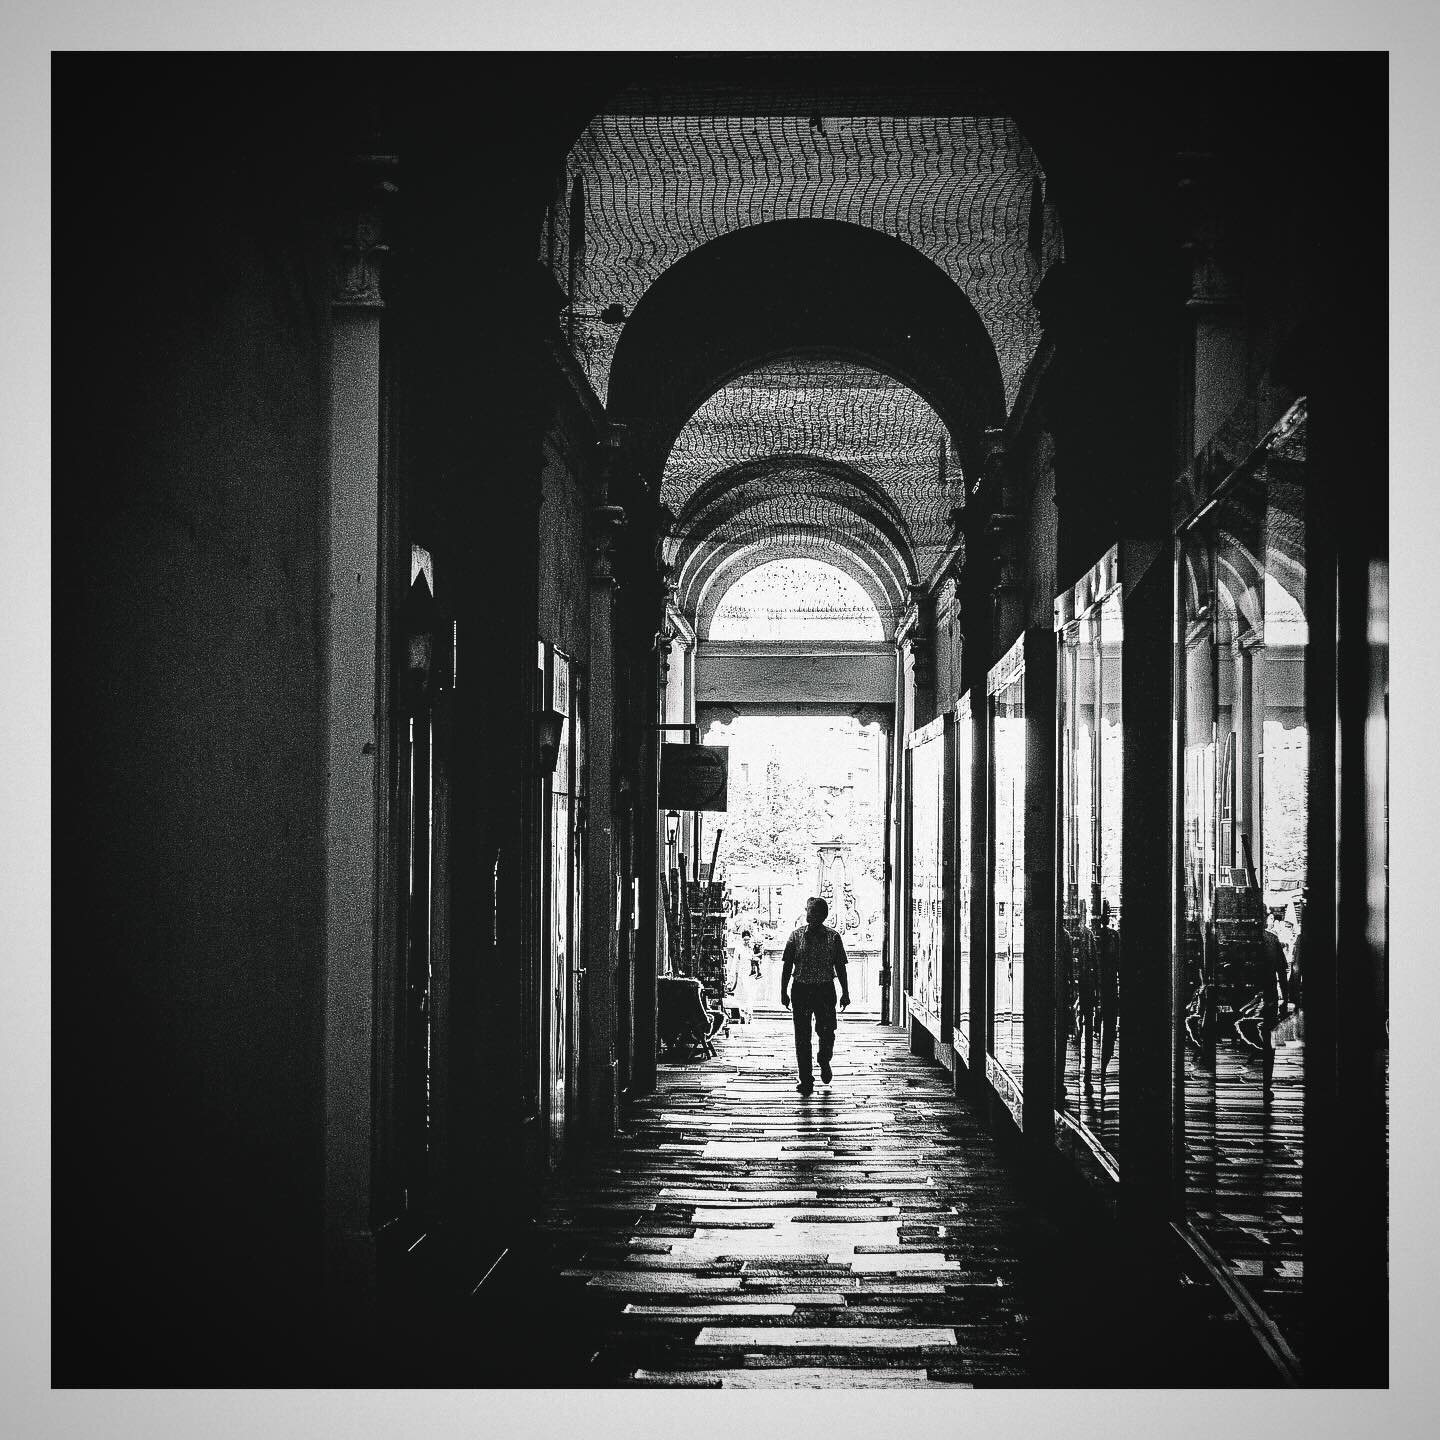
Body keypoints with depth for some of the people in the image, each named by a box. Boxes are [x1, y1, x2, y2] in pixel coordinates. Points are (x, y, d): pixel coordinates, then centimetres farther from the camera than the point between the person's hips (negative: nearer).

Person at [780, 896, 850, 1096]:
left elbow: (840, 967, 6)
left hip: (825, 990, 0)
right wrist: (784, 992, 0)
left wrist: (845, 993, 4)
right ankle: (805, 1078, 7)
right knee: (802, 1036, 0)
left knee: (826, 1032, -2)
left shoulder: (833, 938, 2)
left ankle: (824, 1062, 30)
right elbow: (787, 966, 5)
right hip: (801, 989, 0)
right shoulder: (797, 935, 2)